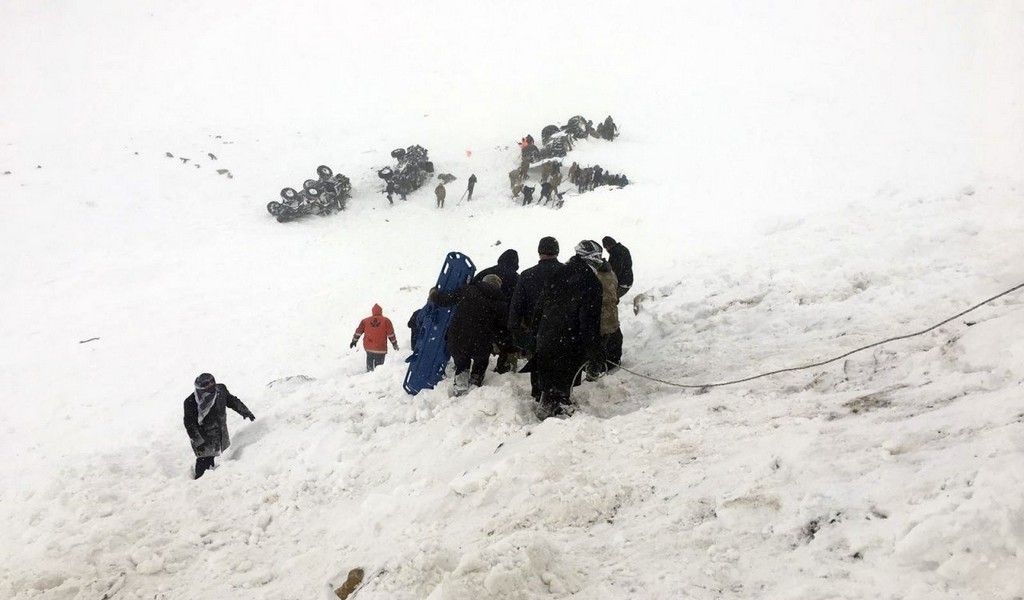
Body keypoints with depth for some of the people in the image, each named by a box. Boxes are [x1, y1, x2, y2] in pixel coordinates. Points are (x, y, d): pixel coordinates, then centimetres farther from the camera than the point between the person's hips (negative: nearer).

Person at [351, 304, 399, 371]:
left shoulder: (365, 321, 3)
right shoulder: (386, 321, -3)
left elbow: (358, 332, 7)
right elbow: (391, 334, -2)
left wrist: (354, 341, 21)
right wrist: (395, 344, 8)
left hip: (368, 347, 3)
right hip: (381, 348, -2)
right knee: (379, 366, 5)